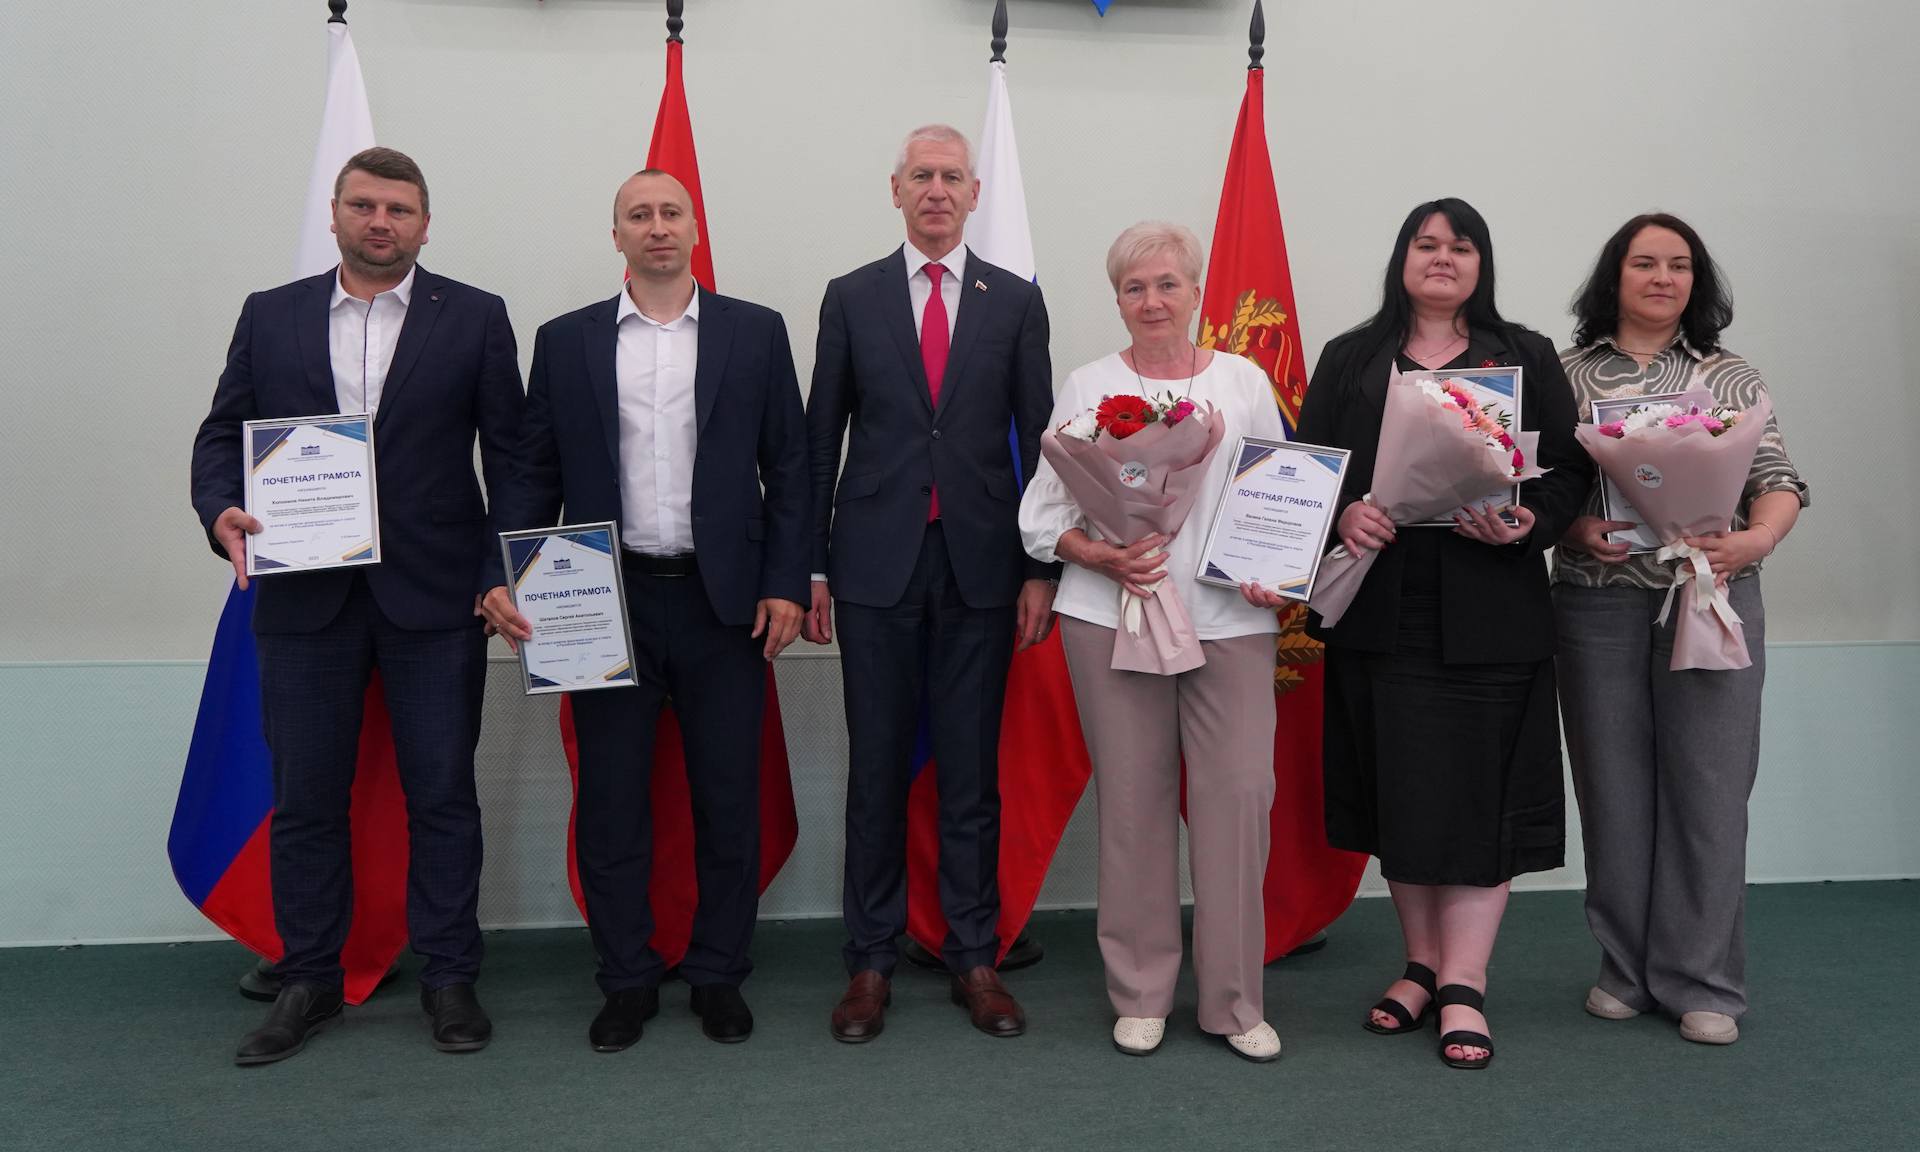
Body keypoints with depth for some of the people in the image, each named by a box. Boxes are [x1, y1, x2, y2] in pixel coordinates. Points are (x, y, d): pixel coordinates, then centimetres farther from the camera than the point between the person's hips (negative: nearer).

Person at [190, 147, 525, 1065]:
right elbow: (222, 432, 11)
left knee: (442, 792, 6)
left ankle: (447, 977, 20)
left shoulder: (474, 318, 4)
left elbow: (510, 452, 1)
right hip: (305, 597, 2)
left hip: (434, 598, -2)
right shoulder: (269, 315, 10)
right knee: (305, 798, 10)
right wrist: (221, 511, -10)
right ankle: (309, 980, 26)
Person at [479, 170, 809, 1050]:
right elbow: (535, 474, 7)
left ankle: (718, 972, 24)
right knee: (610, 804, 8)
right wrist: (508, 581, -6)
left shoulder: (755, 332, 5)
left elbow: (788, 467, 3)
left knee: (729, 802, 7)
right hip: (607, 600, 1)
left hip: (723, 601, -1)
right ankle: (628, 979, 24)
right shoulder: (566, 342, 8)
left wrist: (787, 583, -5)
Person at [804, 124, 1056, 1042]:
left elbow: (1038, 440, 5)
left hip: (979, 566, 0)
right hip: (877, 565, 0)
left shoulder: (1014, 301, 6)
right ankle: (870, 961, 19)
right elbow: (821, 439, 6)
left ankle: (974, 958, 20)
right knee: (876, 770, 6)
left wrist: (1042, 570, 0)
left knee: (972, 774, 7)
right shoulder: (851, 298, 7)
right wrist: (811, 566, 2)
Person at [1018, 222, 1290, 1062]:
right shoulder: (1088, 387, 8)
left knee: (1240, 795, -3)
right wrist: (1102, 557, -12)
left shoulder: (1245, 383, 12)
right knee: (1132, 800, 3)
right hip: (1113, 619, -1)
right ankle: (1140, 996, 19)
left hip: (1231, 617, 1)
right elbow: (1042, 514, 6)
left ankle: (1234, 1000, 13)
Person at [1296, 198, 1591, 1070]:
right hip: (1381, 608, 1)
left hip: (1490, 613, -1)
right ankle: (1422, 963, 23)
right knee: (1397, 789, 7)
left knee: (1480, 789, 0)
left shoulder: (1526, 357, 10)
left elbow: (1571, 468, 4)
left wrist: (1527, 523, -15)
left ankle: (1463, 985, 9)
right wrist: (1342, 515, -14)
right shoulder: (1349, 360, 11)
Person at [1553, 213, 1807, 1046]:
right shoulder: (1566, 373, 7)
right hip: (1596, 604, 0)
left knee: (1707, 788, 2)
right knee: (1613, 789, 6)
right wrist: (1575, 526, -15)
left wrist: (1755, 541, -15)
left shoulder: (1732, 378, 10)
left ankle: (1701, 983, 15)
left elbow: (1780, 483, 5)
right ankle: (1625, 970, 22)